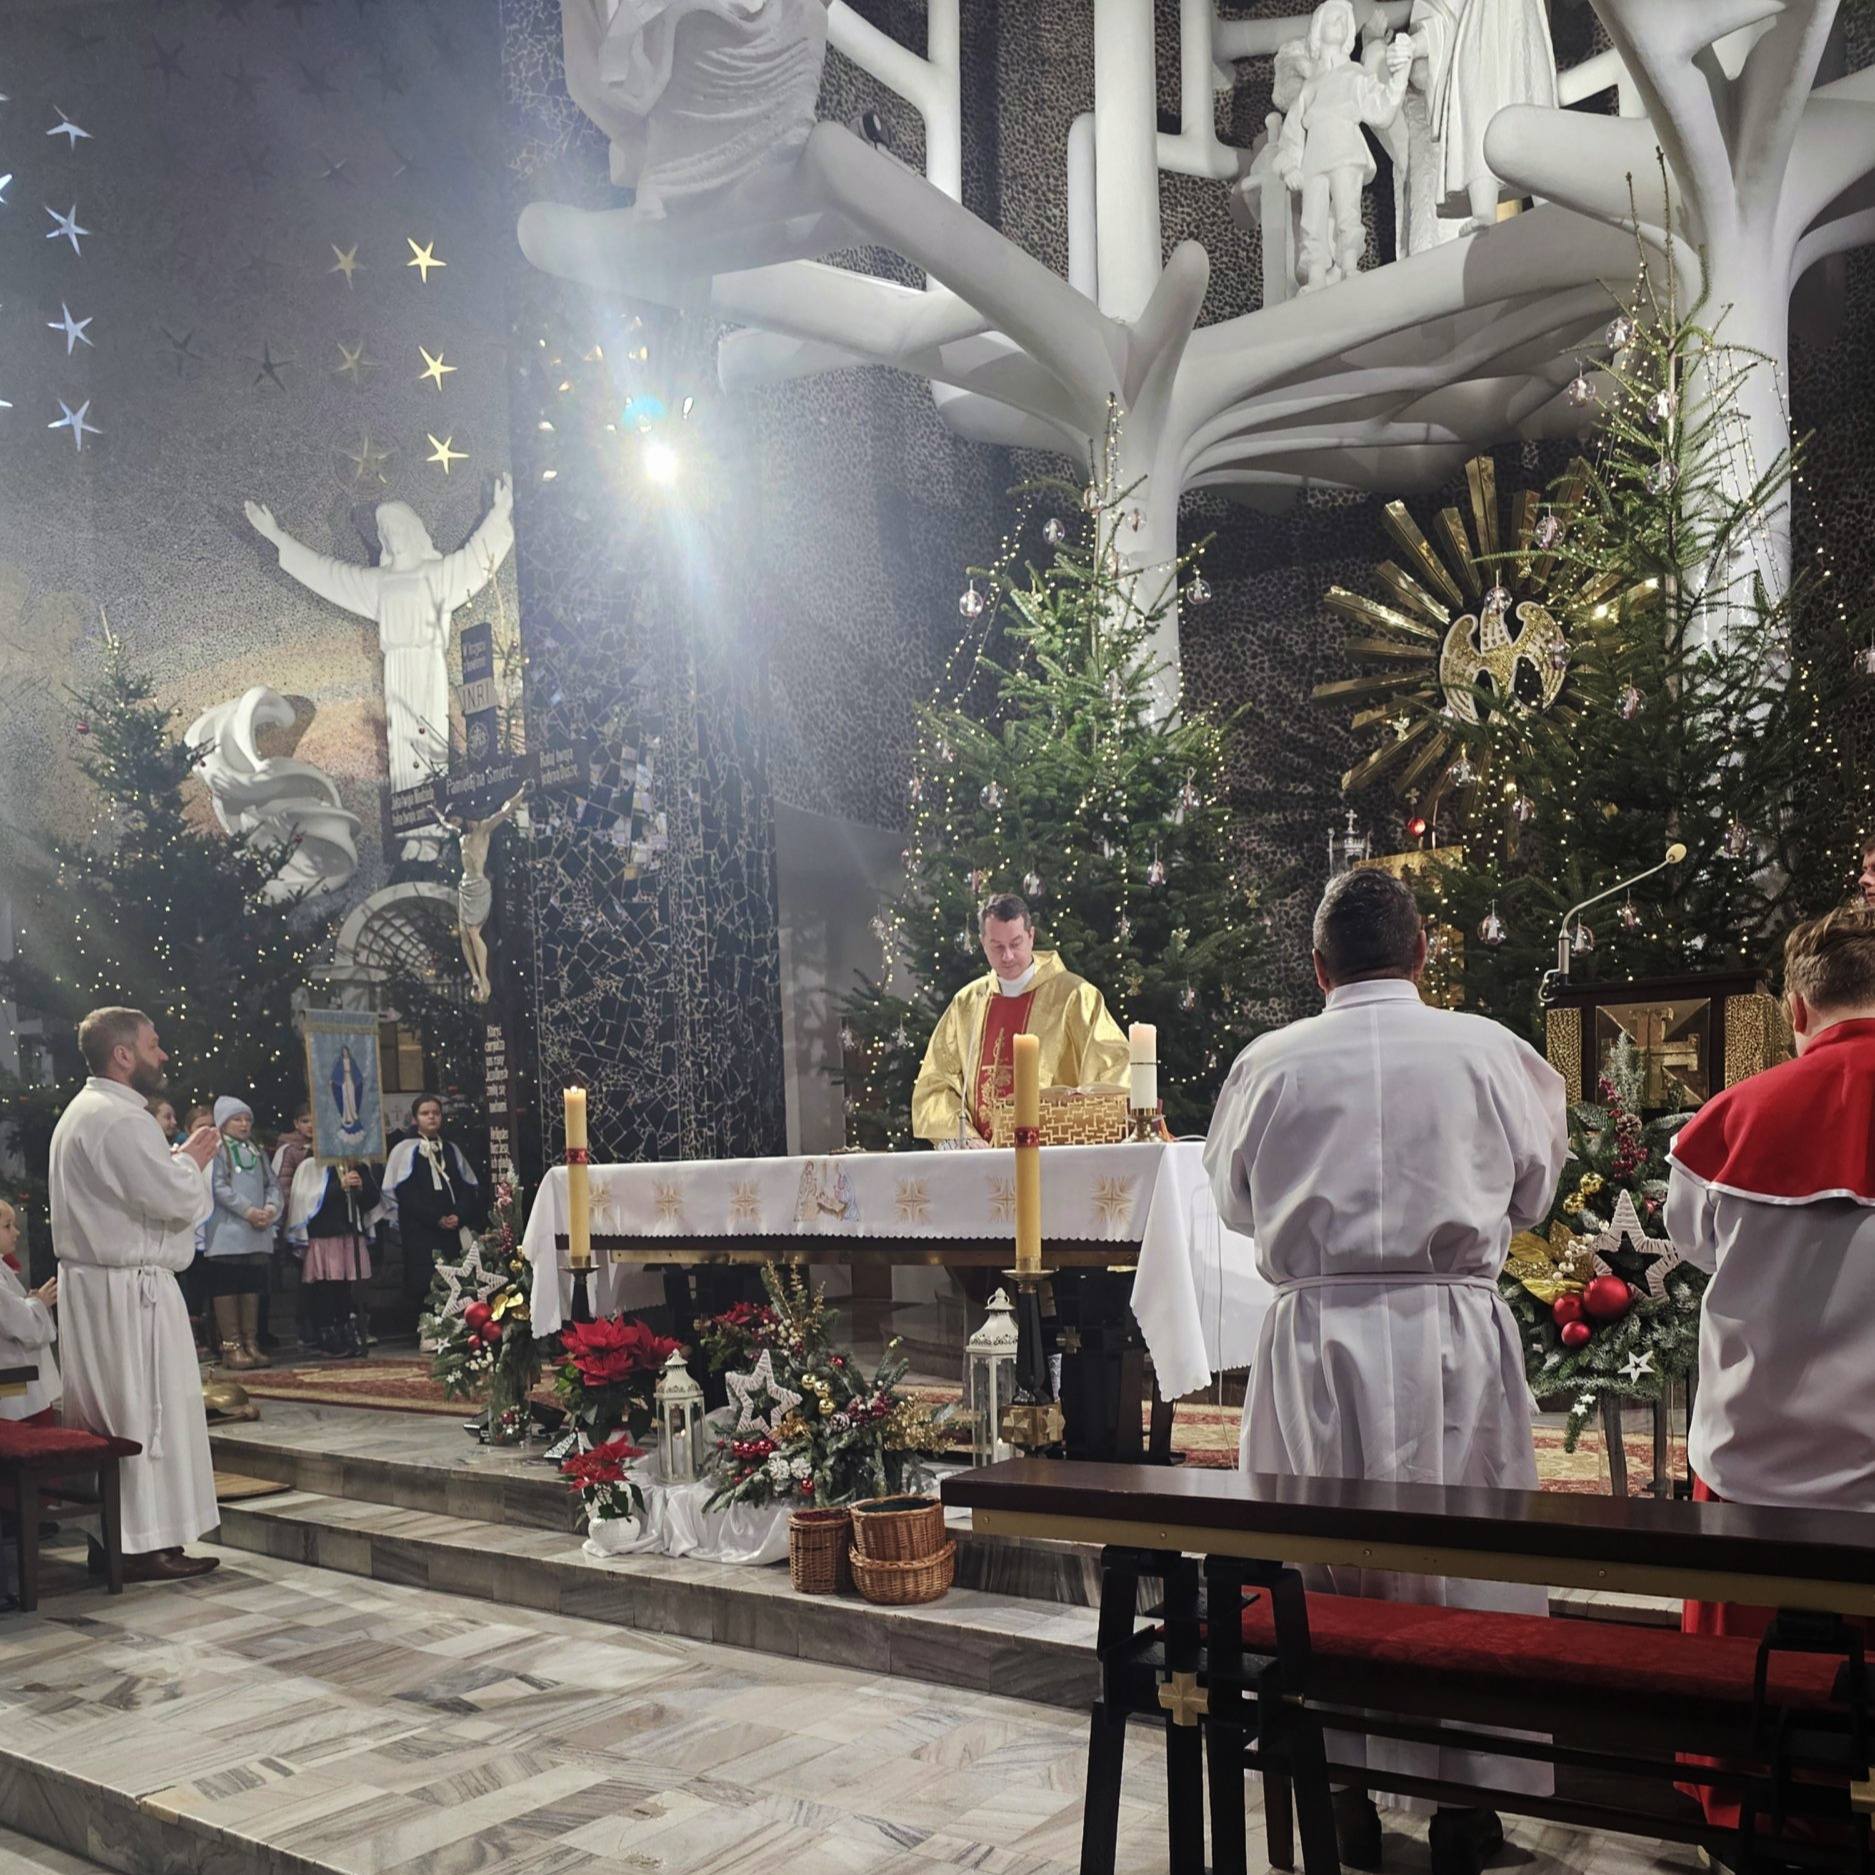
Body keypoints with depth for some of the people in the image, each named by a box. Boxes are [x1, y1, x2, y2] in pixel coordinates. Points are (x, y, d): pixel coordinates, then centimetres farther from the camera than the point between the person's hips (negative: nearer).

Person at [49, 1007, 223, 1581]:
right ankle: (148, 1545, 1)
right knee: (149, 1412, -4)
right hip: (129, 1290, -11)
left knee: (105, 1416, 13)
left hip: (88, 1283, 11)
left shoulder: (81, 1112, 16)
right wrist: (193, 1159, -4)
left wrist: (179, 1161, 13)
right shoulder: (120, 1119, -19)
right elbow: (176, 1197, -22)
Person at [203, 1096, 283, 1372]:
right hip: (228, 1232, -6)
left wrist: (271, 1207, -6)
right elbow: (219, 1187, -11)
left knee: (251, 1287, 8)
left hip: (258, 1234, 6)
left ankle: (250, 1343, 14)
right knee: (227, 1288, -3)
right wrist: (248, 1211, -16)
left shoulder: (256, 1152, 19)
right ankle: (231, 1346, 0)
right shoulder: (217, 1150, -1)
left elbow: (271, 1184, 15)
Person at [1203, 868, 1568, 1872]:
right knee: (1464, 1563, 11)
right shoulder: (1490, 1053, -5)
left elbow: (1232, 1200, 10)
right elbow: (1534, 1190, 9)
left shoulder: (1269, 1063, -4)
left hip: (1314, 1336, 1)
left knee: (1318, 1566, 12)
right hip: (1452, 1334, 0)